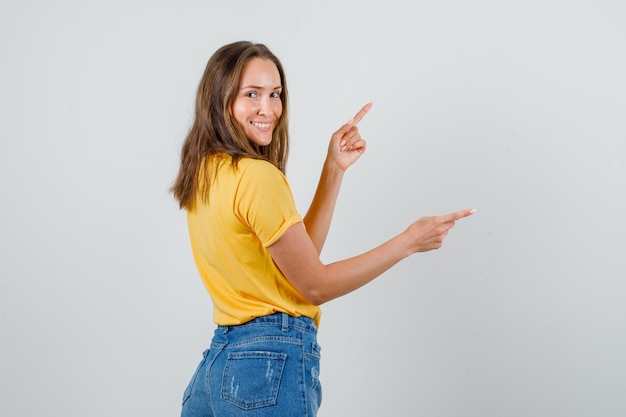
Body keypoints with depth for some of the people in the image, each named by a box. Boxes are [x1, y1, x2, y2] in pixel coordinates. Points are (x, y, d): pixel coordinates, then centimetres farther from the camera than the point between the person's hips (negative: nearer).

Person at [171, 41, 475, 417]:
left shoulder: (204, 172, 7)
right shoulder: (258, 175, -19)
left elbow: (301, 251, 7)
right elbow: (314, 285, -13)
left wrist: (335, 168, 6)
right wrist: (411, 240, -9)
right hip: (274, 362, -8)